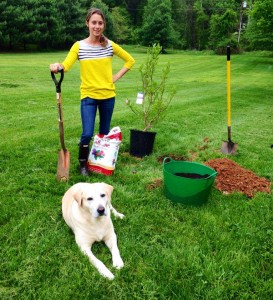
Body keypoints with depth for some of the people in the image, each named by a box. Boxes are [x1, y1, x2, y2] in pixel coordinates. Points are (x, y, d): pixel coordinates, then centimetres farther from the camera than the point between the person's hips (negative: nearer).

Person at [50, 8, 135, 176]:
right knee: (87, 134, -10)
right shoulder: (79, 46, -4)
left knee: (105, 133, 12)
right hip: (88, 96, -2)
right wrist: (57, 67, -41)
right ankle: (83, 164, 14)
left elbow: (130, 61, 12)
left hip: (108, 95, 2)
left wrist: (117, 76, 3)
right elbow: (66, 66, -18)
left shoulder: (110, 45, 1)